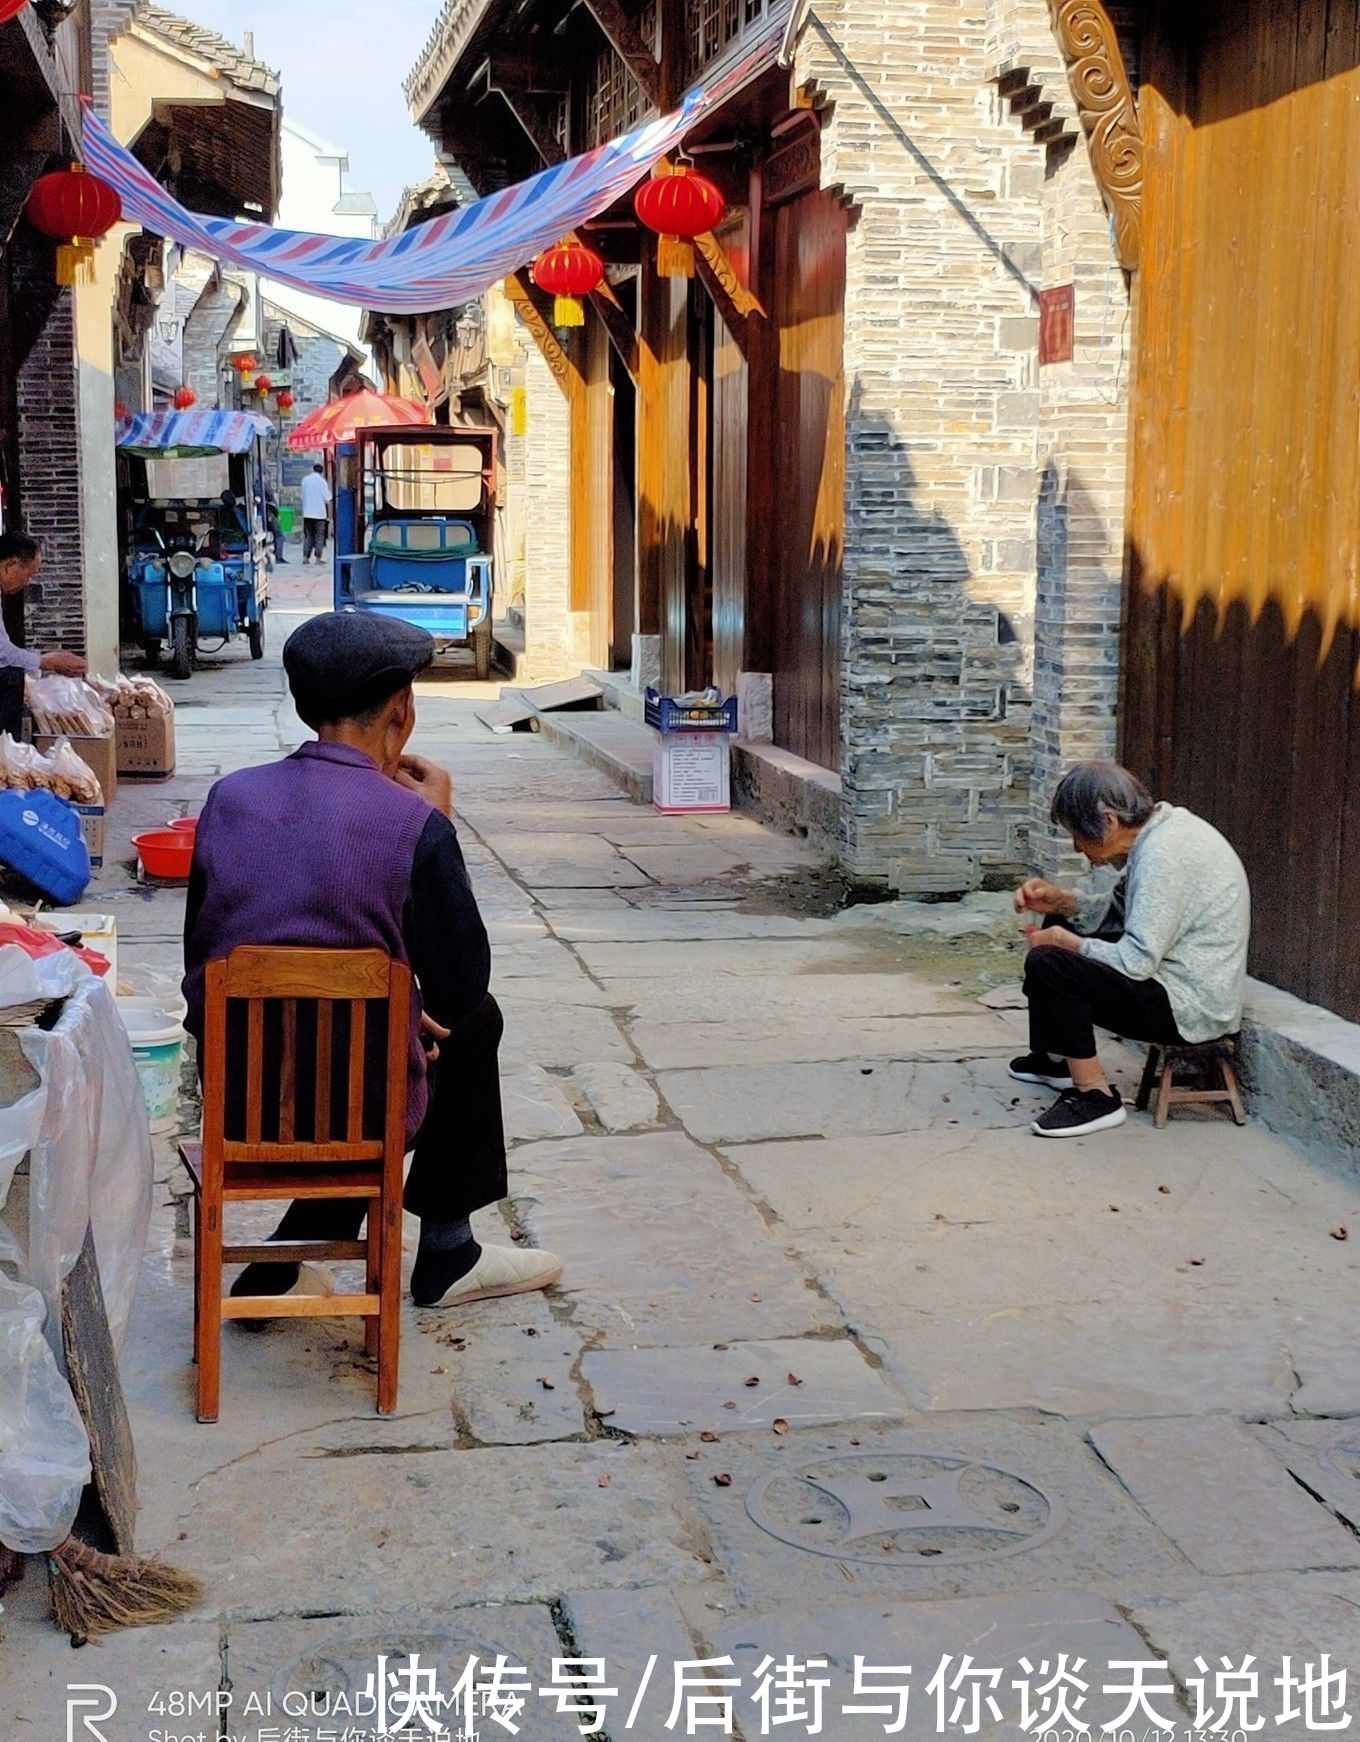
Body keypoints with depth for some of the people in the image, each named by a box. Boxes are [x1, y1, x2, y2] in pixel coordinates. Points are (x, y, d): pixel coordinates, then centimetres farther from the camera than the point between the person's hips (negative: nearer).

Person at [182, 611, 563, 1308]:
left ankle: (284, 1269, 27)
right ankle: (446, 1257, 35)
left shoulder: (228, 797, -1)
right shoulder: (415, 827, -15)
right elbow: (461, 991, -7)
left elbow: (200, 962, 8)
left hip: (230, 1094, 5)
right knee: (471, 1021, 25)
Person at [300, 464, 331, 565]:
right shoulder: (322, 481, -8)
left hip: (307, 513, 4)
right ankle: (318, 558, 3)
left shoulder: (305, 480, 6)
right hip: (320, 513, -4)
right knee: (319, 536, 4)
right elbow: (327, 499, -8)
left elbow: (302, 496, 12)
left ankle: (305, 557, 2)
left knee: (308, 536, 10)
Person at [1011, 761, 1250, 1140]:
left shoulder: (1163, 854, -25)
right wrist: (1061, 902, 3)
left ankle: (1096, 1096, -11)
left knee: (1047, 963, -21)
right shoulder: (1156, 831, 5)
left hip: (1191, 1009, -11)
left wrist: (1066, 942, -11)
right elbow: (1118, 911, 17)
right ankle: (1054, 1058, 28)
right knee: (1058, 926, 19)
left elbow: (1135, 961, -26)